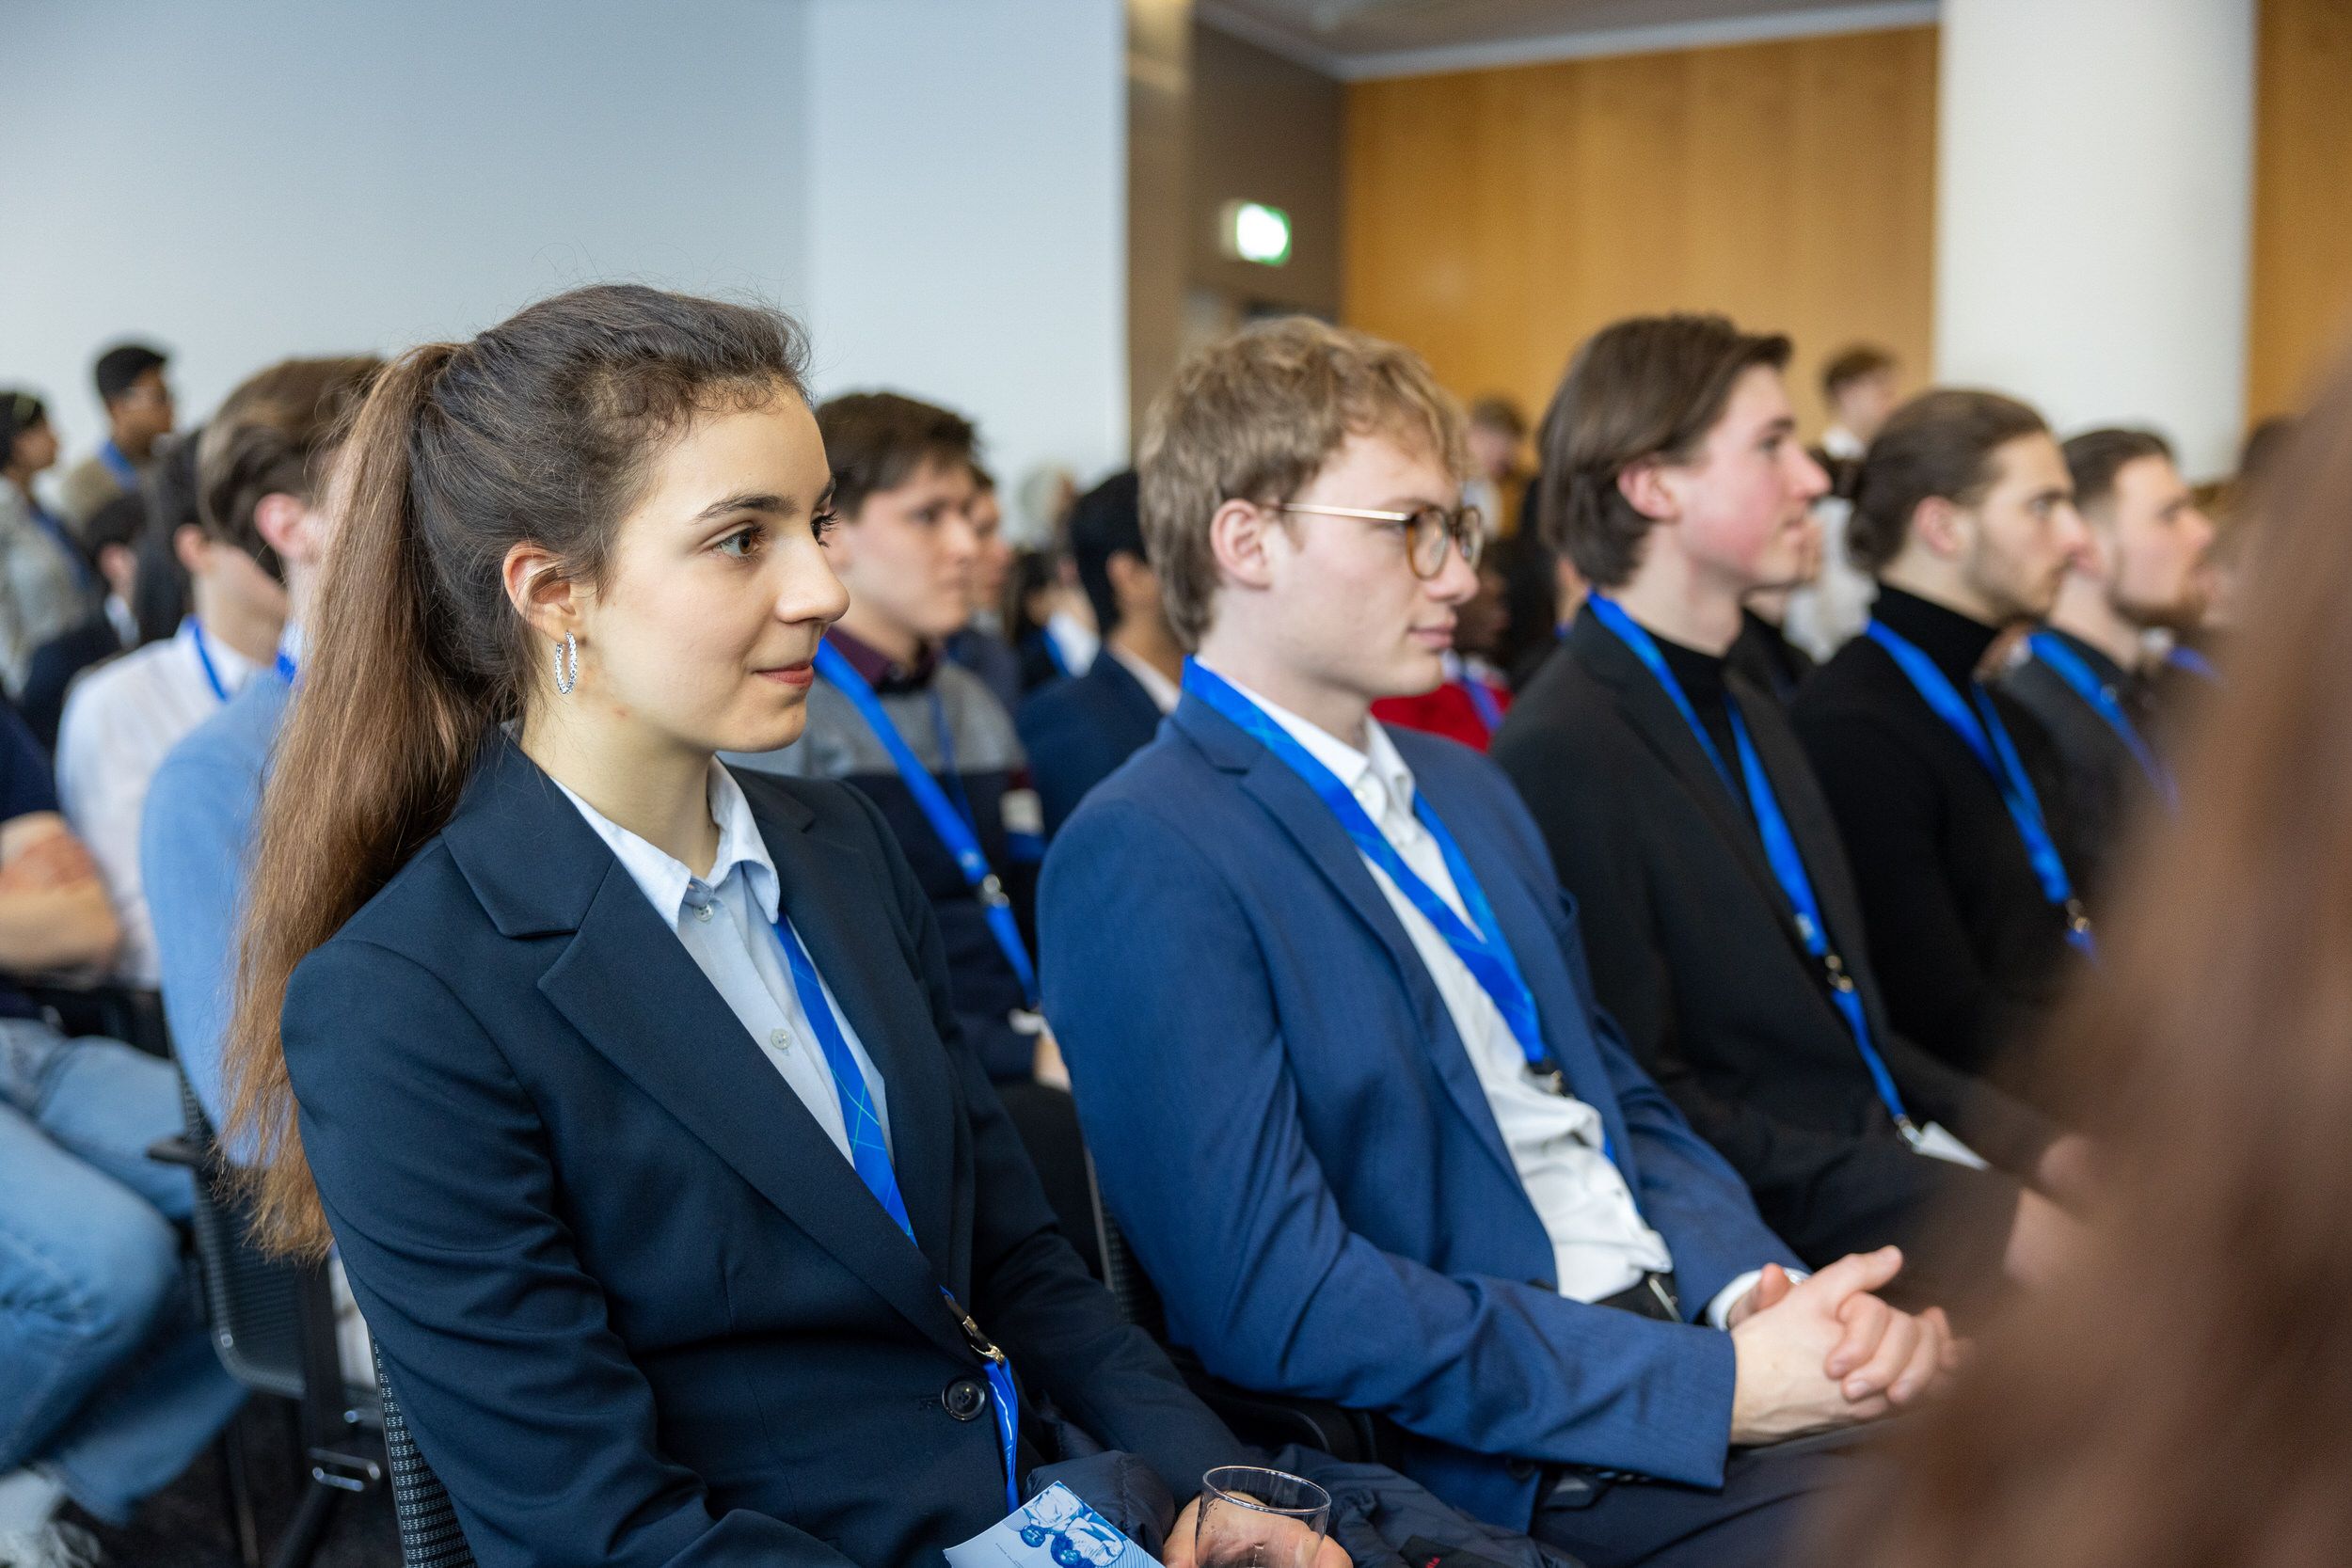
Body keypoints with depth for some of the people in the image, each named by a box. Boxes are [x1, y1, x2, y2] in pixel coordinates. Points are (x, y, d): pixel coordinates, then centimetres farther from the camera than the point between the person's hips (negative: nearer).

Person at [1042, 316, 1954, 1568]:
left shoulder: (1465, 791, 16)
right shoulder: (1141, 862, -12)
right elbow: (1277, 1301, -19)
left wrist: (1762, 1286, -3)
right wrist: (1718, 1383, -17)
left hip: (1680, 1346, 8)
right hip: (1494, 1462, -8)